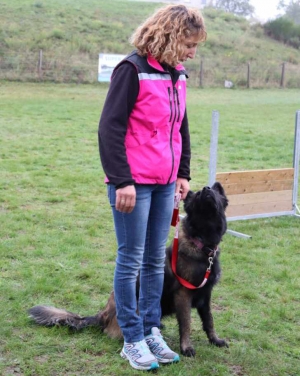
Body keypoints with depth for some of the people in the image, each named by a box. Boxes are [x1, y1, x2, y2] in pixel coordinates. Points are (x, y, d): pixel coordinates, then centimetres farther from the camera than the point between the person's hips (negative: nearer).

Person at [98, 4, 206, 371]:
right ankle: (132, 340, 13)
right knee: (131, 260, 2)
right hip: (134, 183, -7)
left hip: (165, 184, 7)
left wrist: (183, 172, 15)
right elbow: (110, 128, -16)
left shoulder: (177, 75, 10)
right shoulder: (133, 70, -13)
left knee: (156, 260, 12)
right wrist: (122, 180, -18)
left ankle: (151, 331, 23)